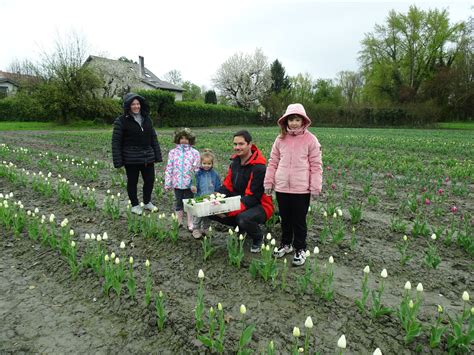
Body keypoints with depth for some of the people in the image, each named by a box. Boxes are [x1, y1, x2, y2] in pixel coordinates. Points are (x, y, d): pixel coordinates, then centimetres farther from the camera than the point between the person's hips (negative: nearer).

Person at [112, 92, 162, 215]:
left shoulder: (147, 119, 8)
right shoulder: (121, 121, -7)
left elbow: (153, 138, 11)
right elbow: (116, 142, -8)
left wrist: (157, 155, 7)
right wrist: (118, 161, -13)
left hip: (148, 157, 4)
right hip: (131, 158, -4)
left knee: (150, 180, 10)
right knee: (132, 182, 8)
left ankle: (147, 202, 32)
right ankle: (135, 205, 26)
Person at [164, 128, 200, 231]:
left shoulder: (194, 153, -3)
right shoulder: (173, 152, 1)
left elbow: (197, 169, -2)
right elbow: (169, 169, 3)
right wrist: (167, 183, 1)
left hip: (189, 183, -2)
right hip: (177, 183, 2)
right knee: (178, 202, 15)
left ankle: (190, 224, 22)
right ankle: (179, 223, 30)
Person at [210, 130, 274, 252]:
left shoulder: (259, 167, -22)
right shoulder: (235, 161, 4)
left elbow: (252, 197, -26)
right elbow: (227, 186, 6)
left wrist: (229, 211, -33)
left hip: (259, 205, -7)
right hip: (239, 202, 8)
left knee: (244, 218, -39)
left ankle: (258, 239, -2)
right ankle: (240, 228, 13)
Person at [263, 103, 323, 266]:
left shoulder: (310, 139, -6)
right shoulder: (280, 139, 4)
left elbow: (316, 165, -5)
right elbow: (273, 162, 8)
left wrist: (315, 187, -8)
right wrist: (268, 182, 6)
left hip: (301, 189, -3)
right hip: (282, 187, 4)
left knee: (299, 221, 8)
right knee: (285, 218, 18)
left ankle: (300, 249, 25)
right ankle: (286, 244, 37)